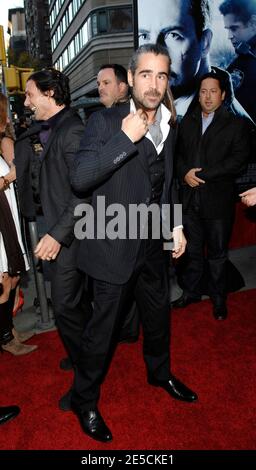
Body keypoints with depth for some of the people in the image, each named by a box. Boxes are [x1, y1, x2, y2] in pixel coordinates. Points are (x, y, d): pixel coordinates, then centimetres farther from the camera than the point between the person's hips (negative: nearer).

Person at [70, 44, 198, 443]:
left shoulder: (168, 126, 8)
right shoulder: (105, 122, -11)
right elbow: (80, 178, -23)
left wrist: (176, 226, 12)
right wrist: (125, 138, -27)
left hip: (154, 244, 6)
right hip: (115, 246, -6)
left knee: (158, 315, 22)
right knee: (102, 327, 6)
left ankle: (160, 373, 50)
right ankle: (85, 401, 31)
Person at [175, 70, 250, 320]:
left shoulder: (236, 124, -1)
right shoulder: (188, 121, 13)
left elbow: (238, 161, -11)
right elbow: (178, 153, 10)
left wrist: (201, 174, -15)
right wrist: (185, 174, -10)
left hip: (218, 201, -3)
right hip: (190, 199, 3)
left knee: (217, 254, 9)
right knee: (192, 250, 14)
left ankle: (218, 299, 26)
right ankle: (191, 291, 32)